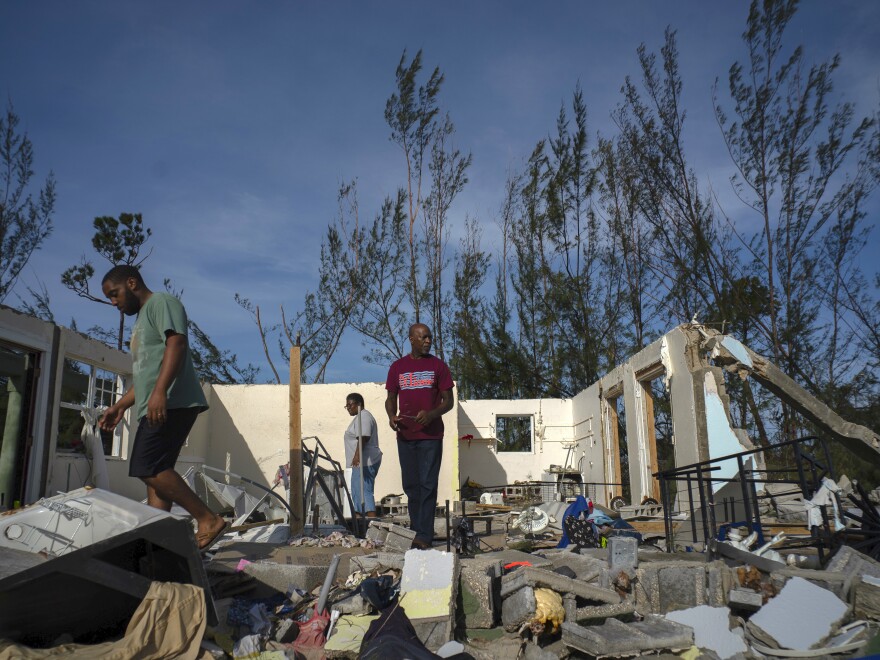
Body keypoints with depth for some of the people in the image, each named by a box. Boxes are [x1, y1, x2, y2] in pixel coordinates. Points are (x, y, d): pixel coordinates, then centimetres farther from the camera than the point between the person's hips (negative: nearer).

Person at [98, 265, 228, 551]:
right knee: (155, 473, 3)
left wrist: (160, 392, -27)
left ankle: (208, 520, -15)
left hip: (171, 403, -10)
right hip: (154, 409, 10)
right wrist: (120, 406, 28)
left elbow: (176, 343, -17)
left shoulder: (161, 302, 0)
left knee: (148, 468, -18)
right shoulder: (142, 319, 31)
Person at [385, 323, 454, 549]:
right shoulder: (398, 367, 9)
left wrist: (431, 414, -17)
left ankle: (424, 536, -3)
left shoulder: (437, 365, 3)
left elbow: (448, 401, 3)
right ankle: (416, 529, 19)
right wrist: (391, 416, -8)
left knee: (427, 485, -5)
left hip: (431, 435, -2)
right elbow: (391, 399, 14)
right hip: (405, 435, 3)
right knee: (410, 485, 8)